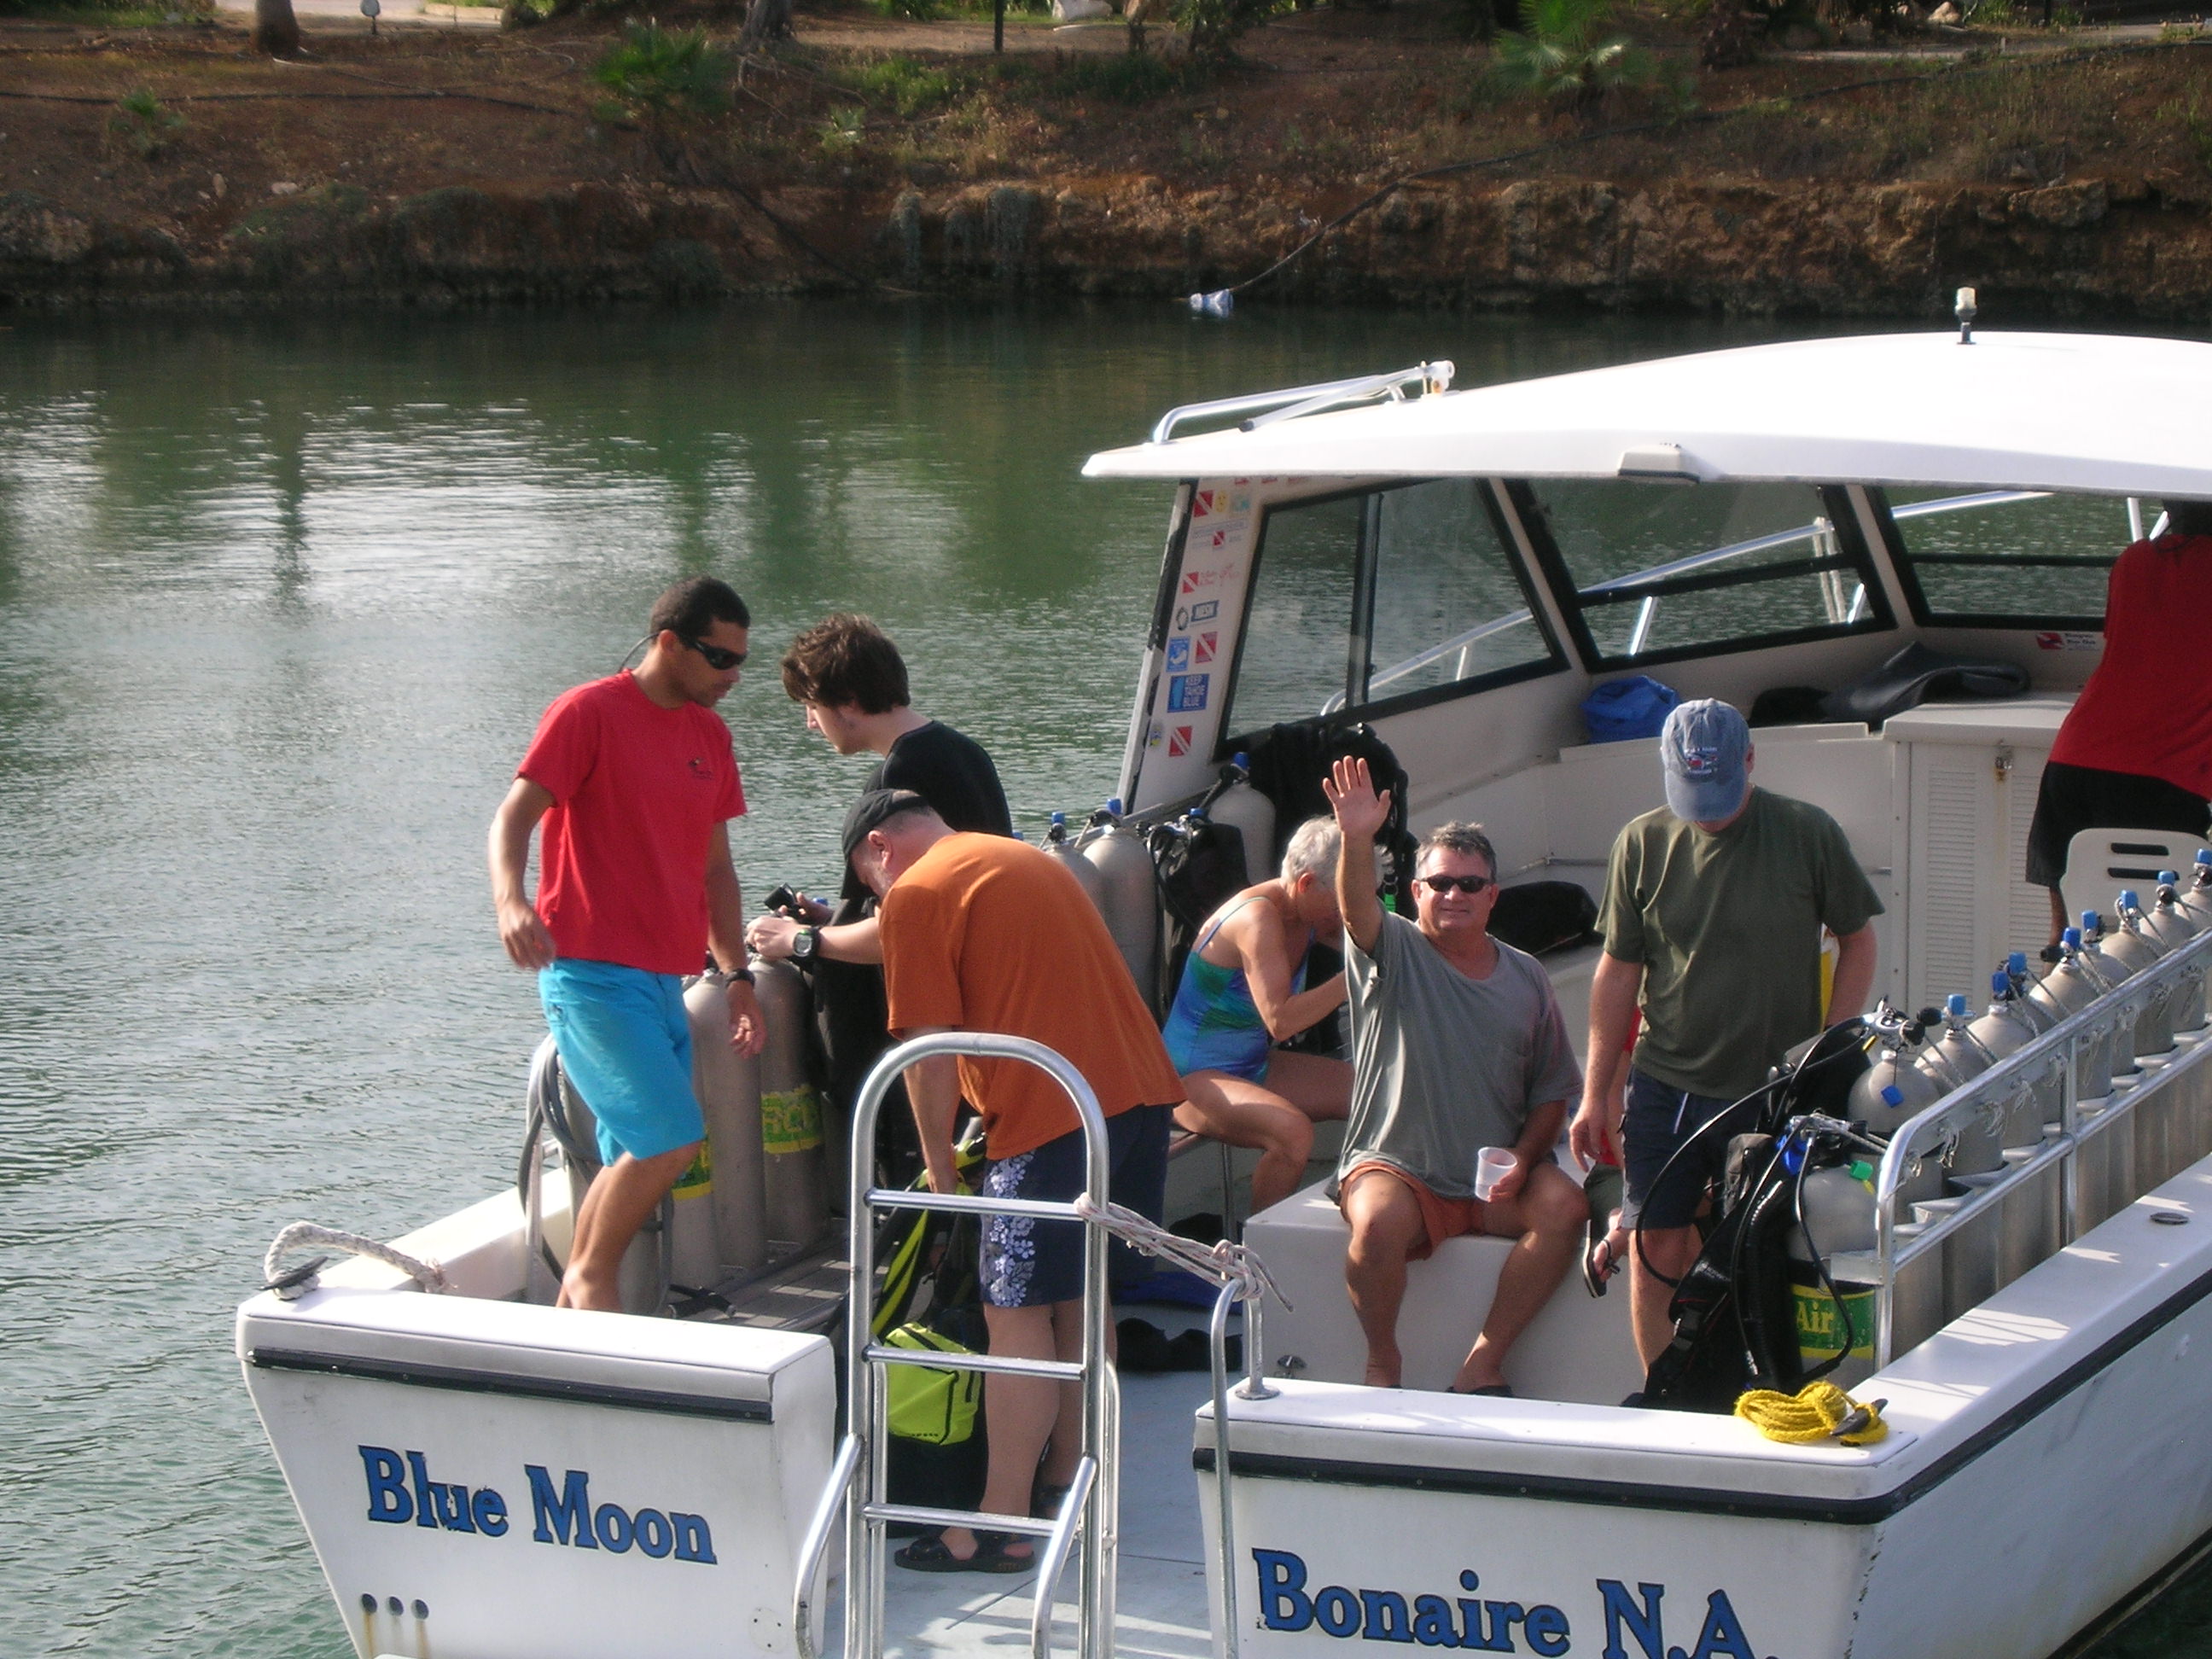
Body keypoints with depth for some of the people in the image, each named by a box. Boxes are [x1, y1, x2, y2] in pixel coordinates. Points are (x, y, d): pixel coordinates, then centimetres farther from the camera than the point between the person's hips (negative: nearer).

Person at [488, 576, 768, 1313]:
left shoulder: (710, 735, 16)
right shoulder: (589, 713, -7)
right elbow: (514, 817, -15)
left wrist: (738, 975, 16)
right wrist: (510, 900, -34)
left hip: (663, 979, 8)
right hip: (592, 973, -8)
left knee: (633, 1161, 7)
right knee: (671, 1137, -18)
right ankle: (591, 1272, -1)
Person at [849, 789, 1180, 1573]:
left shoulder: (916, 893, -3)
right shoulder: (1027, 859, 23)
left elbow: (931, 1052, -7)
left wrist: (939, 1164, 5)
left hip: (1053, 1118, -8)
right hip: (1140, 1090, 8)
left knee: (1017, 1317, -1)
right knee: (1077, 1303, 19)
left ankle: (1003, 1529, 2)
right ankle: (1064, 1484, 27)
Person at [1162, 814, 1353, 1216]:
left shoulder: (1309, 915, 1)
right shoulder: (1259, 917, -25)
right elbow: (1279, 1021, -33)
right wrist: (1350, 979, -29)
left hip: (1255, 1067, 10)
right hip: (1194, 1077, -10)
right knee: (1292, 1131, -35)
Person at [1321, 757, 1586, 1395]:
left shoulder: (1525, 978, 11)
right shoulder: (1395, 954, 1)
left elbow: (1551, 1094, 13)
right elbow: (1356, 908, -23)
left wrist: (1522, 1163, -6)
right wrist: (1356, 839, -44)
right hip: (1396, 1168, -3)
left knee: (1564, 1206, -25)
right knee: (1378, 1221, -34)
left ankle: (1483, 1363, -14)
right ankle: (1383, 1364, -8)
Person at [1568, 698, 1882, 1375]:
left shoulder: (1808, 834, -4)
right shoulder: (1643, 843, 1)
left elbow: (1858, 940, 6)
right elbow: (1618, 971, 8)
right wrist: (1596, 1092, 7)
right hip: (1665, 1088, 2)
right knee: (1657, 1255, -2)